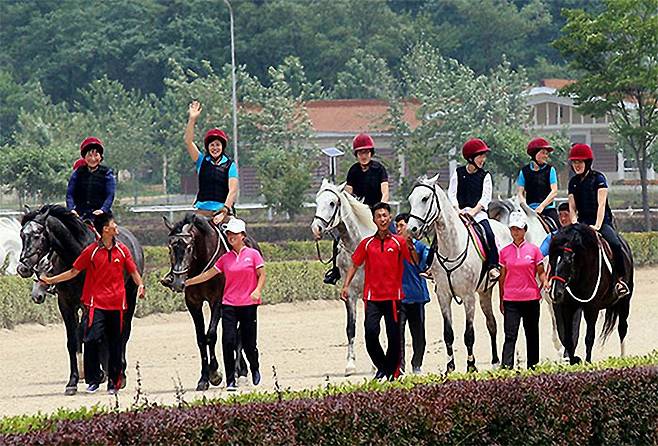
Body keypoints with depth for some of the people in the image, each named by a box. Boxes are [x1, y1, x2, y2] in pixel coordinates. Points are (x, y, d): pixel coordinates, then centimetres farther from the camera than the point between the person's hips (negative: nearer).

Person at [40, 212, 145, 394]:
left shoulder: (122, 250, 6)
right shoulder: (91, 251, -1)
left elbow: (133, 271, 11)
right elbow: (73, 272, 6)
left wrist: (140, 285, -9)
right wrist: (50, 280, 2)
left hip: (117, 304, 2)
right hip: (97, 303, -2)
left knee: (115, 344, 6)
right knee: (92, 339, -14)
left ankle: (113, 382, 15)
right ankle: (93, 379, -2)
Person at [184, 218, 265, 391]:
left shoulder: (253, 254, 0)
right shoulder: (225, 258, 9)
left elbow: (262, 275, -1)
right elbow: (208, 275, 13)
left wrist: (258, 291, -19)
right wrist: (186, 282, 11)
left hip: (248, 305, -2)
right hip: (229, 305, 2)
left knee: (248, 343, 2)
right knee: (228, 341, -9)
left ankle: (255, 369, 34)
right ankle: (230, 381, -4)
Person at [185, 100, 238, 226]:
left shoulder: (230, 165, 5)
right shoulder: (202, 161, 11)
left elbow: (233, 190, -2)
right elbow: (188, 141, 1)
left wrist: (225, 211, -15)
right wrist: (192, 120, -10)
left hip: (222, 209, -2)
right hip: (202, 209, 2)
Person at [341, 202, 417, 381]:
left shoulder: (398, 242, 3)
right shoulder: (367, 243, 8)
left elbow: (415, 262, -3)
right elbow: (354, 265, 13)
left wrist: (411, 248, -22)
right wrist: (346, 286, 3)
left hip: (393, 297, -1)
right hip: (372, 296, 1)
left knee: (394, 336, 0)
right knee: (371, 332, -12)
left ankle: (392, 371, 14)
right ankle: (381, 367, 7)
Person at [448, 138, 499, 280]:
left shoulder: (485, 176, 7)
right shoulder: (458, 173, 9)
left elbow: (486, 197, -1)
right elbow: (452, 193, 5)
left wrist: (473, 211, -14)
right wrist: (458, 210, -10)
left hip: (478, 212, -1)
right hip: (459, 212, 1)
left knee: (489, 234, -25)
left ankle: (493, 266, -21)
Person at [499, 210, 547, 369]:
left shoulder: (533, 250, 1)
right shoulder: (505, 252, 5)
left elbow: (541, 272, 6)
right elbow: (502, 277, 9)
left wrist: (545, 283, -16)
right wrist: (501, 301, 9)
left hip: (531, 298, 0)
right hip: (511, 299, 0)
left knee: (532, 334, 9)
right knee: (510, 335, -8)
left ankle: (532, 366, 18)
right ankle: (506, 367, -14)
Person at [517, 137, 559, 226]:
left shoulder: (550, 170, 5)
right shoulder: (524, 171, 8)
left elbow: (554, 191, -1)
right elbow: (520, 193, 8)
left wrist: (541, 206, -10)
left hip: (548, 209, -1)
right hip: (530, 211, 1)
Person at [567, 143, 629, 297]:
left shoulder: (598, 178, -1)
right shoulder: (573, 182, 13)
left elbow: (601, 204, -8)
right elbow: (572, 207, 11)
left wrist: (597, 226, -19)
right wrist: (575, 224, -7)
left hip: (602, 221, -4)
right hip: (583, 222, 4)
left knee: (615, 244, -30)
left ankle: (620, 279, -17)